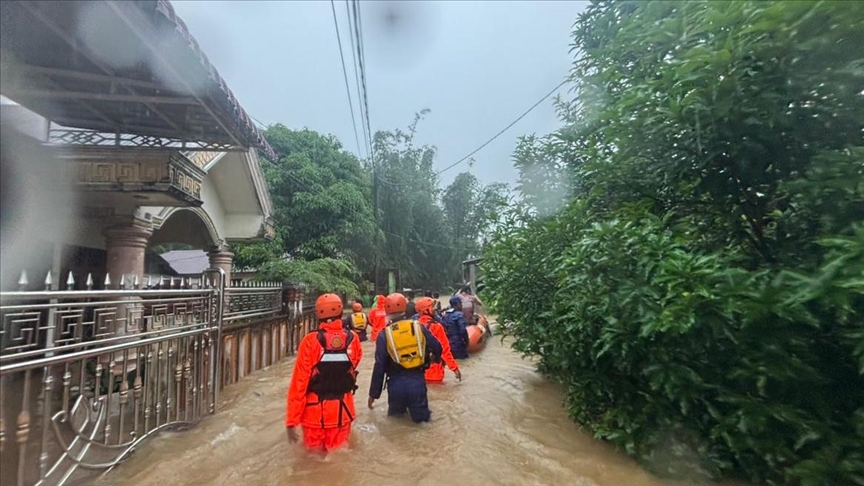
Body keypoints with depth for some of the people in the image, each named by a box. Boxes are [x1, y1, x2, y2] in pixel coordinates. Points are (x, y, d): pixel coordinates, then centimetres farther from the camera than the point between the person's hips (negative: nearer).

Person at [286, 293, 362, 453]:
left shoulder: (311, 341, -17)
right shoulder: (353, 339, -10)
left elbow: (299, 382, -15)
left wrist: (291, 421, -8)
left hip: (315, 411, -1)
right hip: (342, 411, 1)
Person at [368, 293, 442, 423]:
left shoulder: (384, 335, -7)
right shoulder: (419, 327, -3)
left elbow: (379, 366, -6)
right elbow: (437, 348, 5)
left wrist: (373, 393, 4)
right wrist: (434, 357, 29)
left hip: (396, 383, 0)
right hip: (417, 381, 1)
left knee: (395, 415, 24)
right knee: (421, 418, 16)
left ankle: (398, 412, 6)